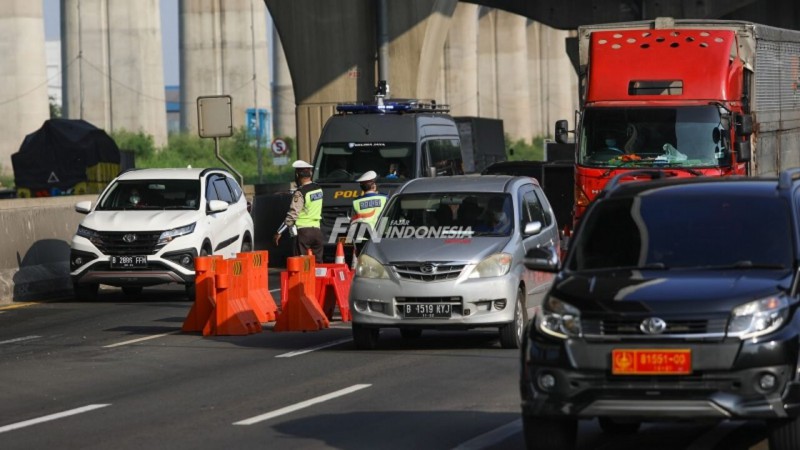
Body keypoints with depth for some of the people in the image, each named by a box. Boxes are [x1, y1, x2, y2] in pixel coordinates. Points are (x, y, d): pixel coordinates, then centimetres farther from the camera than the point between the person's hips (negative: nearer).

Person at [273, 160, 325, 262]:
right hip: (317, 230, 7)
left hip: (304, 231, -7)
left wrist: (279, 232, -13)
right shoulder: (318, 189, 8)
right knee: (317, 263, 9)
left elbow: (292, 215, -17)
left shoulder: (300, 193, -14)